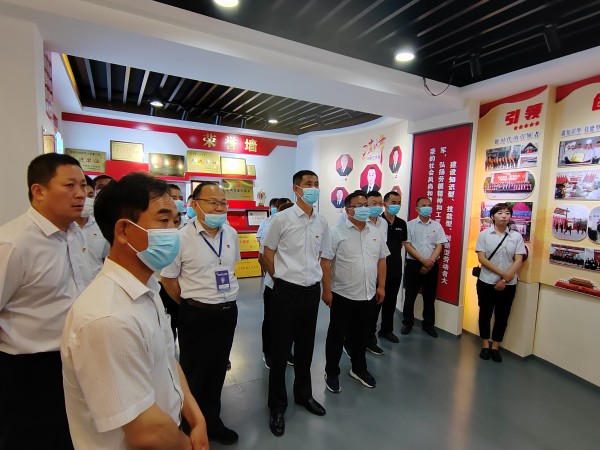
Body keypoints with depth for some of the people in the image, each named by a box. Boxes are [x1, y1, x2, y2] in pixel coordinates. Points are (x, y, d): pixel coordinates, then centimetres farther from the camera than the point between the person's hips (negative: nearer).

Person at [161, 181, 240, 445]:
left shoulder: (231, 234, 1)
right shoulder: (182, 238, -15)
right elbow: (167, 278, -5)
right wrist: (191, 305, 3)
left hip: (228, 312, 5)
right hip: (197, 315, -5)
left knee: (217, 371, 20)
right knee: (194, 374, 13)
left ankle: (212, 421, 42)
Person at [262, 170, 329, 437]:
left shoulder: (322, 222, 4)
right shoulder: (281, 219, -11)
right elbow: (268, 255, -2)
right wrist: (283, 280, 5)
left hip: (312, 291, 5)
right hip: (286, 292, -4)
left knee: (306, 347, 18)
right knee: (280, 349, 7)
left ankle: (303, 394, 40)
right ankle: (277, 405, 27)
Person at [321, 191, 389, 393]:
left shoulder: (376, 233, 7)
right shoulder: (336, 233, -11)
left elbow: (381, 260, 12)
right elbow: (325, 262, -12)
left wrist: (381, 286, 8)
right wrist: (326, 290, -14)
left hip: (367, 295, 5)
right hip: (342, 295, -5)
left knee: (361, 335, 20)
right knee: (337, 335, 9)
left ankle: (359, 369, 38)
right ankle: (332, 372, 27)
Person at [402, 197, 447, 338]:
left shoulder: (437, 226, 6)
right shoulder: (410, 225, -1)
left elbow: (439, 247, 1)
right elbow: (407, 245, -7)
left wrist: (429, 263, -10)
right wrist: (423, 260, -14)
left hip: (432, 265, 2)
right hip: (414, 264, -2)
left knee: (430, 297, 11)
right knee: (410, 296, 6)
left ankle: (428, 325, 25)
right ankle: (407, 323, 21)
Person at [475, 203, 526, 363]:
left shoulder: (517, 236, 0)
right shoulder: (484, 234, -3)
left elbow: (518, 261, -4)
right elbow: (481, 258, -9)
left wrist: (505, 280, -13)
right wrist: (501, 273, -17)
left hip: (508, 284, 1)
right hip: (486, 282, -1)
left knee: (502, 316, 10)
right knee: (485, 313, 9)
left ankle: (495, 347, 25)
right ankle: (485, 345, 25)